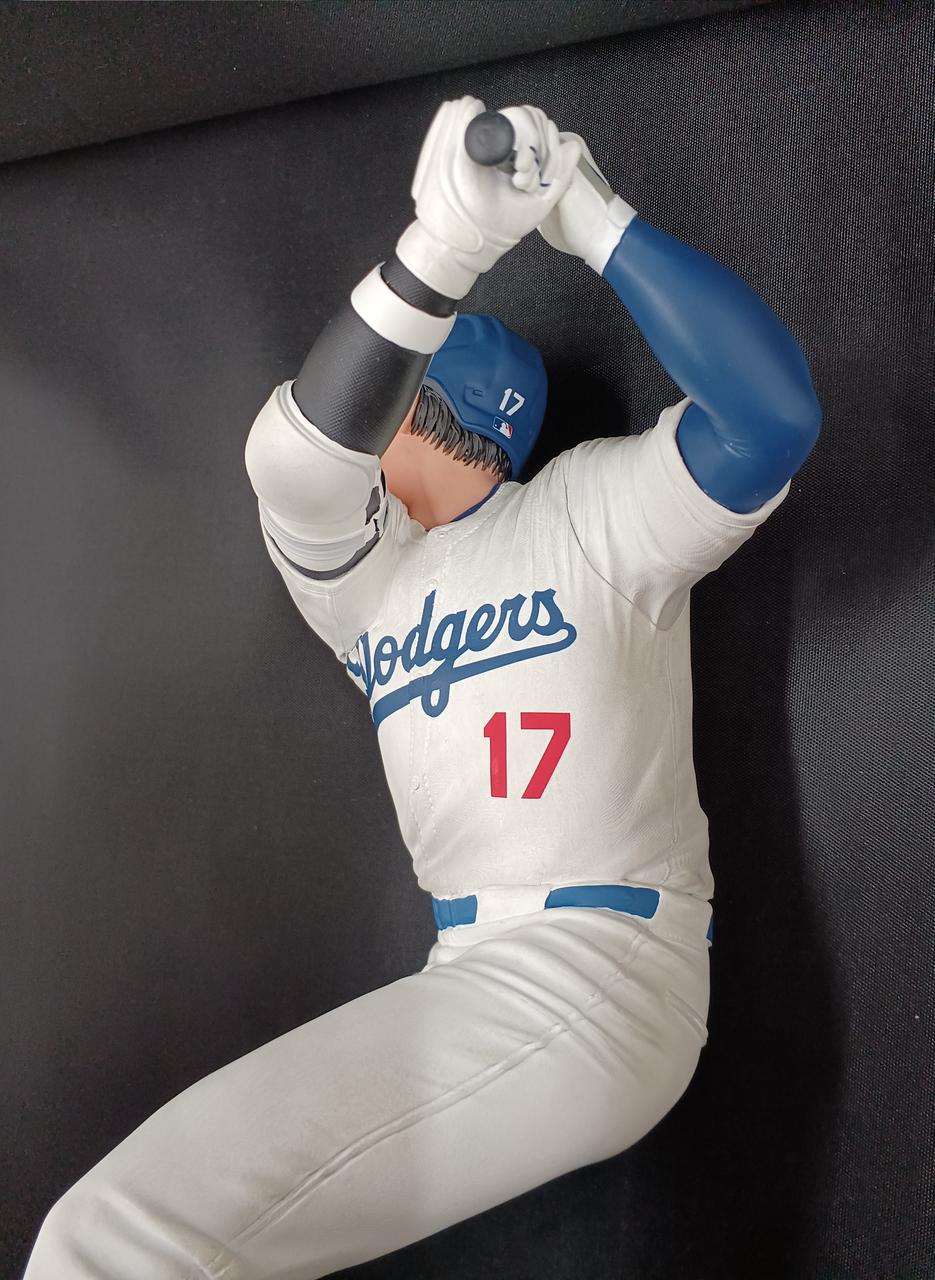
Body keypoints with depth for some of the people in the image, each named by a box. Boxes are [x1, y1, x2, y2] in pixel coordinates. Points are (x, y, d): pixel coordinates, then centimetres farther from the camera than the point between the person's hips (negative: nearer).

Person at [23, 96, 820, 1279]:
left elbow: (771, 419, -14)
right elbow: (293, 460, -5)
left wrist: (594, 221, -13)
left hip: (594, 973, -7)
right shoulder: (359, 576, 17)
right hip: (473, 983, 7)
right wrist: (438, 250, -20)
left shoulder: (593, 508, 5)